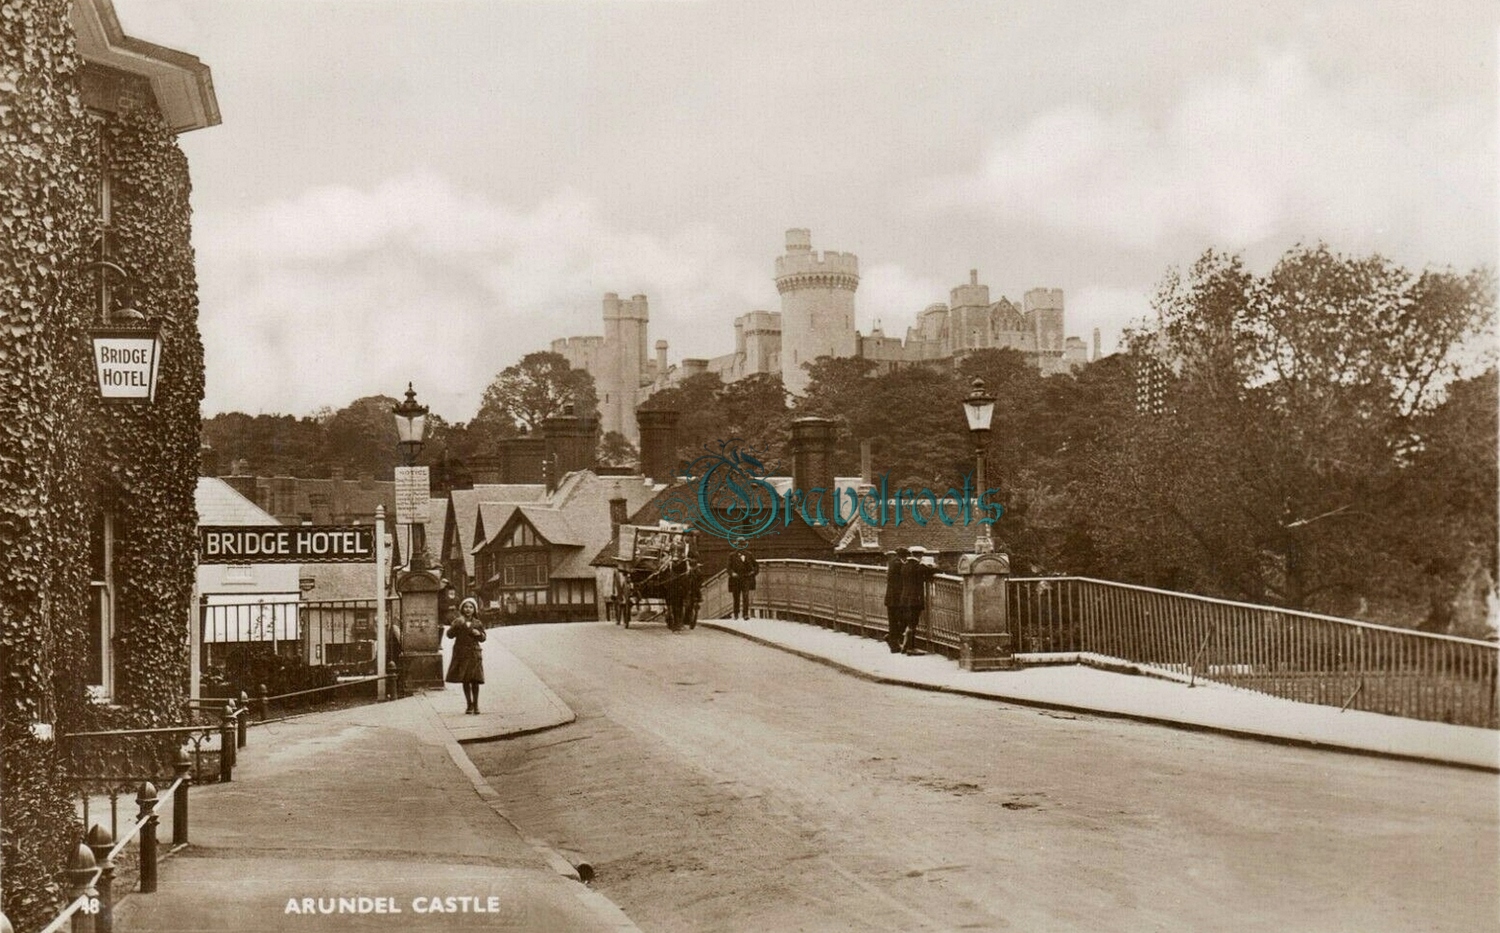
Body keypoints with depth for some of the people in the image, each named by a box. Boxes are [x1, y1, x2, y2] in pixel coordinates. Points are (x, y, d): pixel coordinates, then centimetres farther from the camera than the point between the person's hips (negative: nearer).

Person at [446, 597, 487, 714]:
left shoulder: (478, 624, 4)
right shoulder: (457, 622, 0)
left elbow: (483, 638, 11)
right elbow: (450, 634, -11)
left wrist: (479, 634, -11)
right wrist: (457, 625, -25)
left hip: (474, 655, 1)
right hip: (461, 654, 0)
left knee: (475, 681, 1)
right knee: (465, 680, 3)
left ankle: (476, 704, 13)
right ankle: (469, 704, 13)